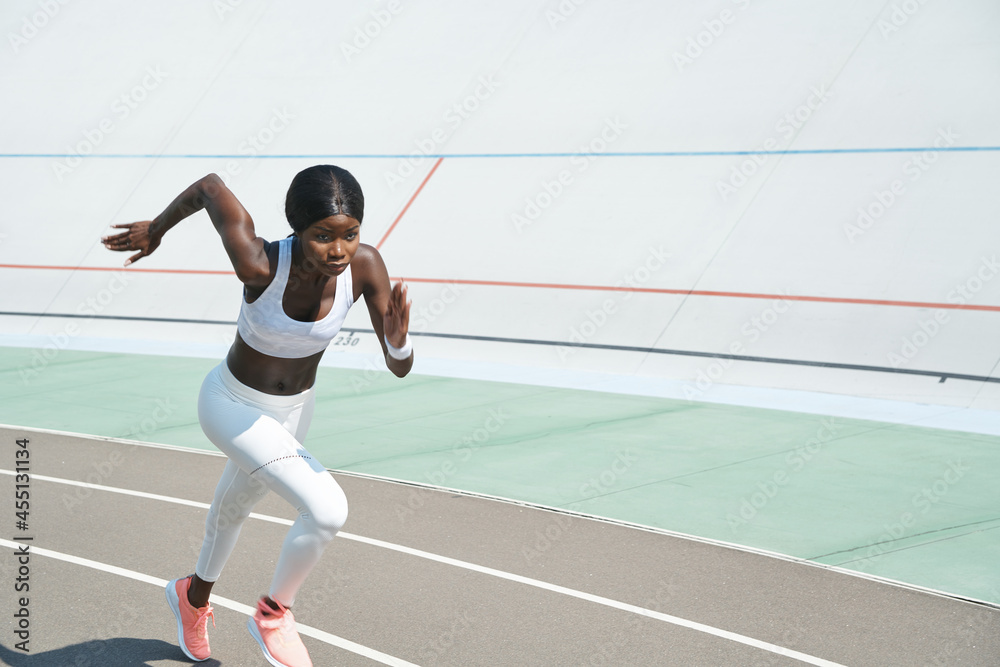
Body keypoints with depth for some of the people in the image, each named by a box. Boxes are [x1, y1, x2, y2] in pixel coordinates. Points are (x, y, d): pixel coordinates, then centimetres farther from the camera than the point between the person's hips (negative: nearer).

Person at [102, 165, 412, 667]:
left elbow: (399, 368, -22)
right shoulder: (260, 265, -36)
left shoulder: (365, 266, -26)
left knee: (235, 508, 31)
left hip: (292, 409, 5)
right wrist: (155, 229, -5)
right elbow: (210, 186, -21)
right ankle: (274, 614, 7)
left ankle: (194, 596, 62)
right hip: (232, 406, -5)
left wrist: (398, 342, -45)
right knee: (328, 510, -22)